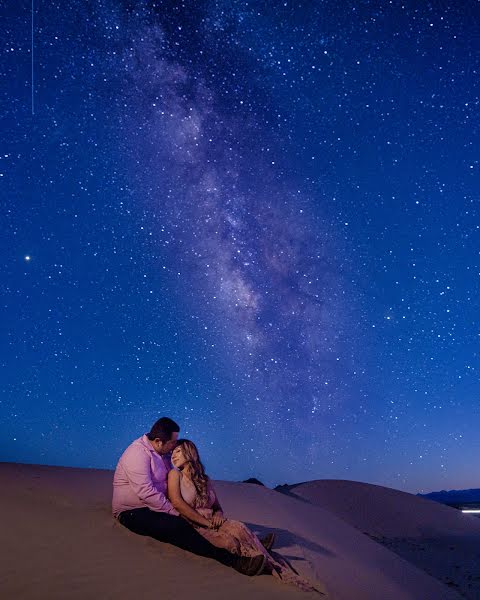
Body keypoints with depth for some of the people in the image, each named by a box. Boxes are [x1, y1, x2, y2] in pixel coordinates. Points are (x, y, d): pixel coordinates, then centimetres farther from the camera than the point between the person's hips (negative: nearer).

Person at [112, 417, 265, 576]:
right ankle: (233, 560, -36)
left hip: (155, 506, 9)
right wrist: (175, 512, -23)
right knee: (178, 527, -32)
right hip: (133, 512, -9)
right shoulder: (138, 454, -20)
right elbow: (146, 492, -28)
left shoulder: (163, 452, 8)